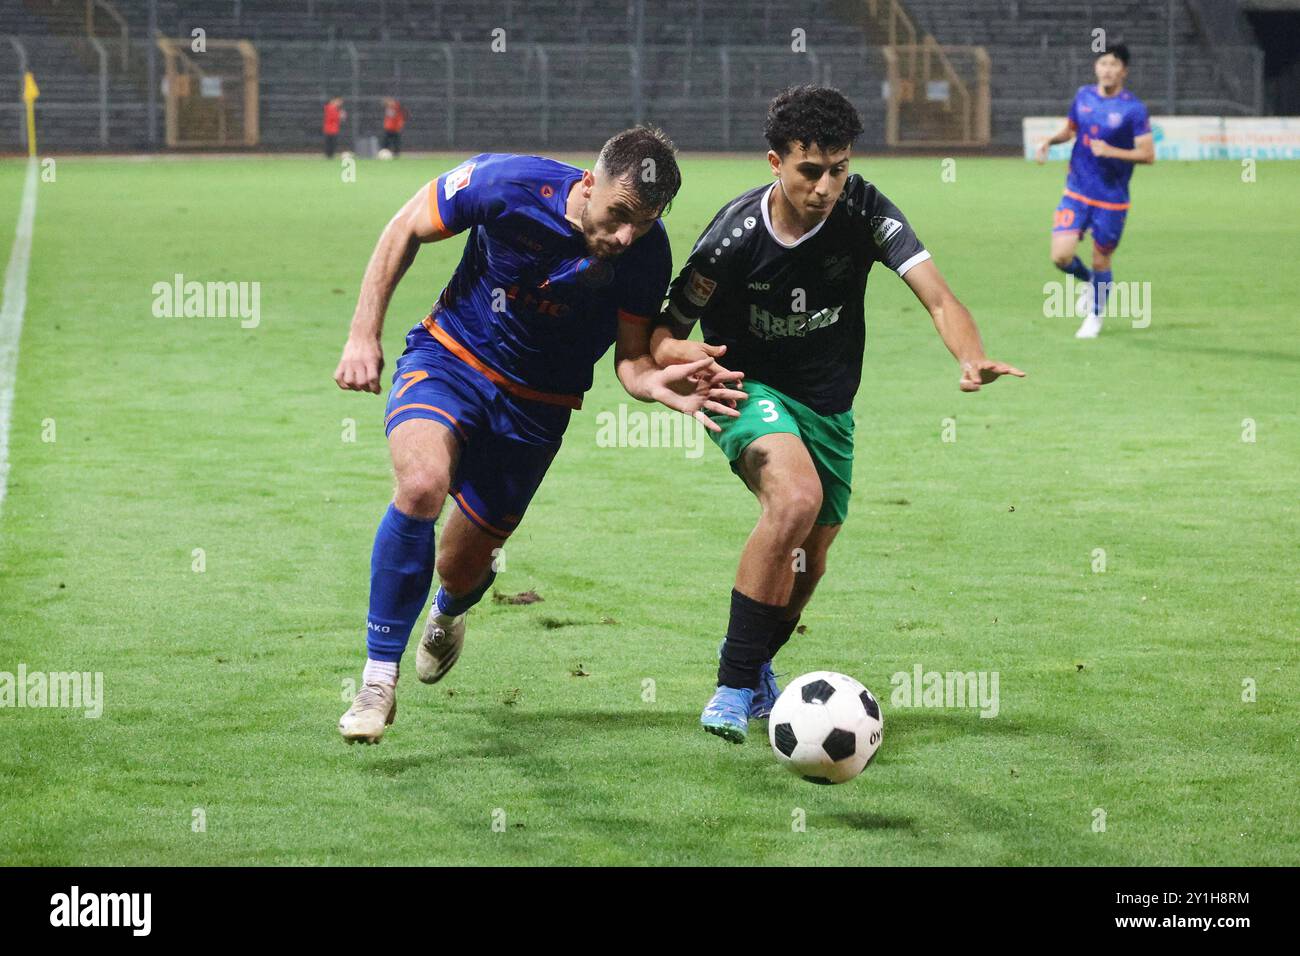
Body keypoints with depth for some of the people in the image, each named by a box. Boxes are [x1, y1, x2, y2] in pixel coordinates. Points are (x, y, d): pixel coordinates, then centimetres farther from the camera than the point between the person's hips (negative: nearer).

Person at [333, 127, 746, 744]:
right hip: (449, 359, -2)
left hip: (537, 404, 2)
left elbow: (631, 359, -10)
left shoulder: (646, 253, -19)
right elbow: (405, 232, -8)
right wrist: (364, 336, -10)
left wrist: (664, 388, -34)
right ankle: (378, 680, -20)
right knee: (422, 484, -33)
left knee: (461, 570, 9)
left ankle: (448, 613, 52)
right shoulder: (507, 184, -24)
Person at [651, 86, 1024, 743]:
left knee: (808, 563, 12)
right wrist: (685, 355, -37)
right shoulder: (734, 237, -22)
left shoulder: (862, 210, -16)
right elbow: (663, 332, -12)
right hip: (750, 390, -4)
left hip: (829, 405, 4)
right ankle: (734, 688, -26)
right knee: (796, 497, -33)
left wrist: (972, 356, -45)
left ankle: (753, 664, 45)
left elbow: (936, 297, -25)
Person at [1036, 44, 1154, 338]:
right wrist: (1050, 140, 0)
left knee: (1101, 262, 6)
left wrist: (1111, 151, -24)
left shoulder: (1133, 108, -11)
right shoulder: (1083, 96, 3)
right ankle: (1088, 281, 24)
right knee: (1061, 255, -10)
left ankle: (1096, 316, 32)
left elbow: (1148, 154, -13)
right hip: (1077, 192, 3)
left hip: (1112, 198, -3)